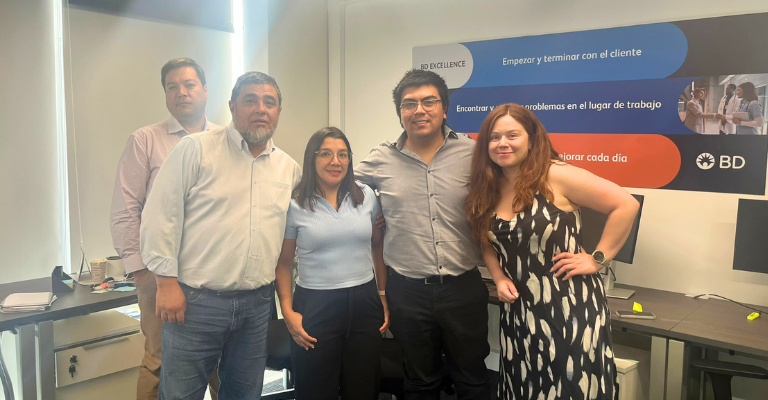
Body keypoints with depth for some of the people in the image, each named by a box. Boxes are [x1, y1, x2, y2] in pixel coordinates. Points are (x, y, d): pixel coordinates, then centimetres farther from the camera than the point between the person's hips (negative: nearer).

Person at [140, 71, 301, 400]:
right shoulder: (195, 149, -5)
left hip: (257, 303, 4)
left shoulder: (290, 168, 9)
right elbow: (161, 216, -7)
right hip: (195, 301, -4)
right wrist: (167, 282, -10)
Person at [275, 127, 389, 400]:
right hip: (315, 305, -2)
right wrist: (287, 311, -7)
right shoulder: (295, 206, -4)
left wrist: (384, 295, 8)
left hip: (364, 303, 3)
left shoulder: (366, 196, 4)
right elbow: (284, 262, 2)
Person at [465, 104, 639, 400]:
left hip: (570, 305, -5)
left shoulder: (556, 176, -14)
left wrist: (597, 259, -13)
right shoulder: (487, 190, 4)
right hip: (520, 312, 6)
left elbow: (626, 205, -14)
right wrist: (499, 279, -2)